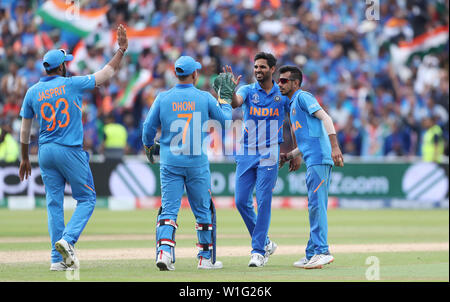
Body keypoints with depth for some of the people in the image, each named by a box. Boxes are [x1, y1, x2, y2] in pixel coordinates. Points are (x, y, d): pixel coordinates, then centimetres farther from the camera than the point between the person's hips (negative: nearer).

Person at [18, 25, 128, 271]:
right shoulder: (72, 84, -6)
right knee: (86, 199, 6)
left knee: (54, 203, 8)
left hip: (45, 152, 4)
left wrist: (24, 159, 19)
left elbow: (24, 129, 9)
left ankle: (58, 258, 4)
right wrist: (122, 50, 10)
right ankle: (67, 240, -16)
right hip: (70, 150, -4)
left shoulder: (33, 92, 4)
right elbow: (106, 74, 1)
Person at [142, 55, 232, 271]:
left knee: (168, 209, 1)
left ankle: (164, 251, -19)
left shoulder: (163, 98, 0)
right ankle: (206, 258, 16)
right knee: (203, 210, 11)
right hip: (197, 162, -1)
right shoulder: (204, 98, -4)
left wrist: (149, 148, 20)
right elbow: (225, 119, 7)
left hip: (170, 162, 1)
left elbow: (149, 128, 2)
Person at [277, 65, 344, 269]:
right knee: (316, 206, 10)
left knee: (316, 204, -14)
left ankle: (321, 252, -17)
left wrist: (334, 146, -27)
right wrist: (289, 156, 22)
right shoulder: (292, 106, 27)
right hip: (313, 160, 10)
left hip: (319, 158, -10)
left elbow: (325, 118, -15)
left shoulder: (303, 97, -1)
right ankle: (313, 254, 13)